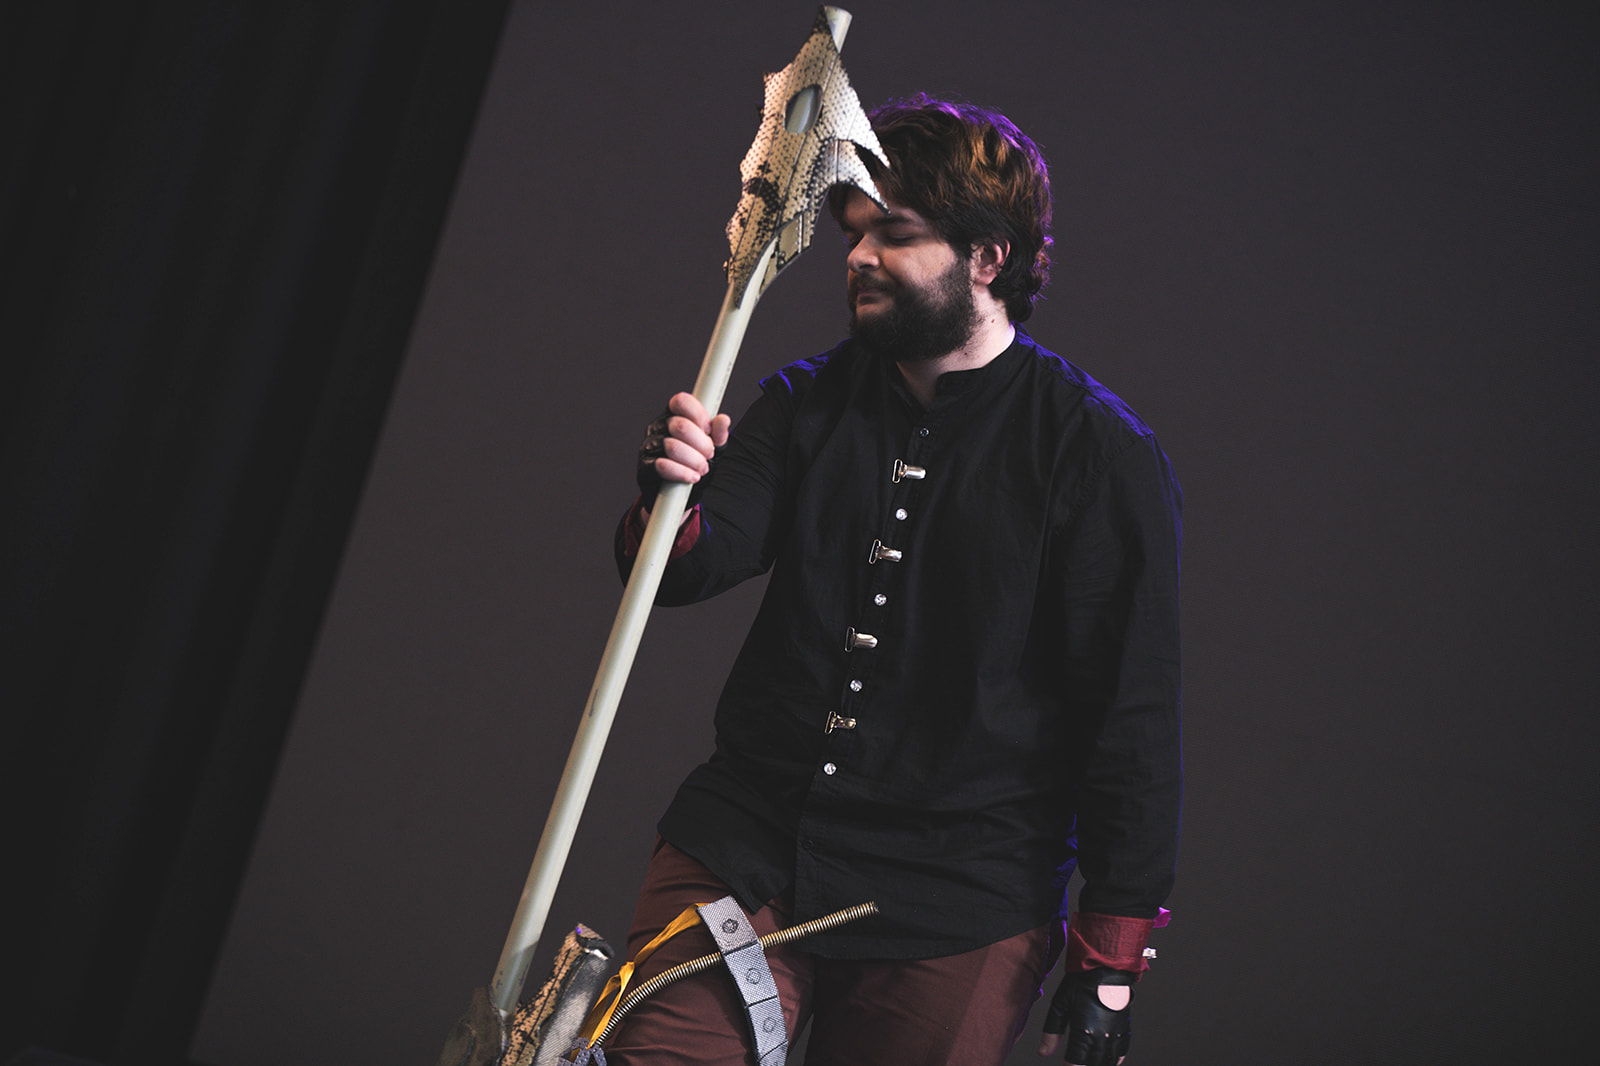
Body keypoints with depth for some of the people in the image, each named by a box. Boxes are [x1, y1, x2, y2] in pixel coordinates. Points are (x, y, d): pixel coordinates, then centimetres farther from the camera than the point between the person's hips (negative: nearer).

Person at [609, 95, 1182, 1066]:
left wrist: (1111, 965, -7)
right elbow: (692, 566, 1)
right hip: (747, 844, 3)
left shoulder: (1102, 452, -5)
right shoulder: (810, 402, 9)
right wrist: (671, 503, -23)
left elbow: (1134, 722, -5)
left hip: (957, 915, -3)